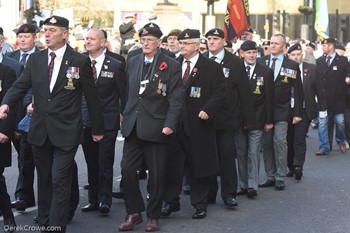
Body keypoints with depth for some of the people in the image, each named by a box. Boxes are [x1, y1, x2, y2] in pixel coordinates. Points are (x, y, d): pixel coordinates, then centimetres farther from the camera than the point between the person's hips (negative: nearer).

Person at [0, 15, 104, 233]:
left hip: (65, 133, -4)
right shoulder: (35, 59, 7)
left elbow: (92, 96, 1)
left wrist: (98, 129, 6)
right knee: (44, 180, 14)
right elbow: (20, 86, 3)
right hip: (40, 131, 5)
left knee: (60, 181, -7)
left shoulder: (80, 61, -4)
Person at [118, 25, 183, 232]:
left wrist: (170, 124, -15)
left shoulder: (171, 66, -4)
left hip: (156, 127, -4)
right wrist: (126, 114, 10)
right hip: (133, 126, 4)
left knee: (156, 174, 3)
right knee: (127, 169, 0)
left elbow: (176, 100, -7)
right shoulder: (132, 62, 11)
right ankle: (134, 213, 13)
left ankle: (153, 216, 17)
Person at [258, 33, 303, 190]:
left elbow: (298, 91, 3)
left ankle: (280, 178, -1)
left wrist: (298, 113, -2)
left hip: (281, 112, -3)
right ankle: (270, 176, 13)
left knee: (280, 142, -9)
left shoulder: (292, 66, 2)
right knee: (266, 144, 5)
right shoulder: (261, 62, 7)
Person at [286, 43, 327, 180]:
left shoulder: (312, 69, 3)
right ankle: (291, 168, 18)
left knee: (299, 140, -8)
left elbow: (319, 91, 7)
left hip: (304, 111, -1)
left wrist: (322, 109, 8)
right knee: (289, 140, 8)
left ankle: (298, 166, -7)